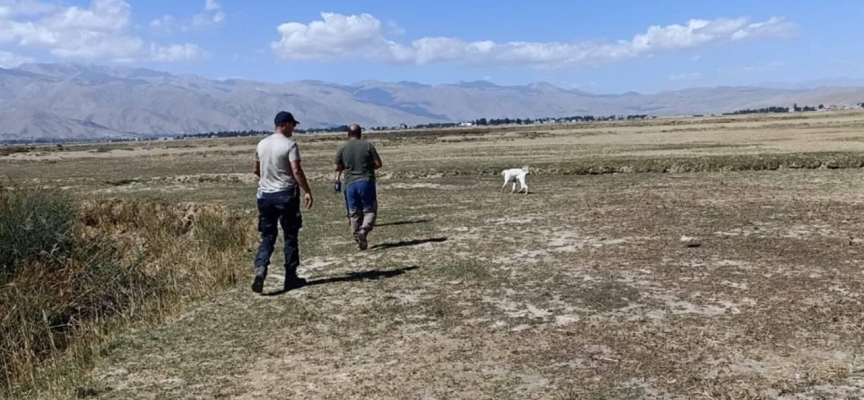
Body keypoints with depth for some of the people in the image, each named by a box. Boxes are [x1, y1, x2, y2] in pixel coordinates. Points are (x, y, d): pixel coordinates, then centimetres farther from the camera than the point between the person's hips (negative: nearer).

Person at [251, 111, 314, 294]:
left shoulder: (262, 144, 9)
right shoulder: (289, 144, -10)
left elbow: (257, 170, 18)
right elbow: (296, 171, -19)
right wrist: (307, 192, -15)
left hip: (265, 195, 5)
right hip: (286, 194, -5)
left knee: (267, 237, 9)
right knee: (290, 237, 7)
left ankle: (260, 269, -12)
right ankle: (291, 277, 12)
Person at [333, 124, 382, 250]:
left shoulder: (342, 148, 2)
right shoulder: (367, 145, -2)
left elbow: (338, 168, 5)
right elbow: (378, 164, -1)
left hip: (350, 184, 2)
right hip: (366, 182, -2)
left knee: (354, 213, 11)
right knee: (370, 210, 7)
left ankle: (359, 240, 14)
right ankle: (364, 230, -18)